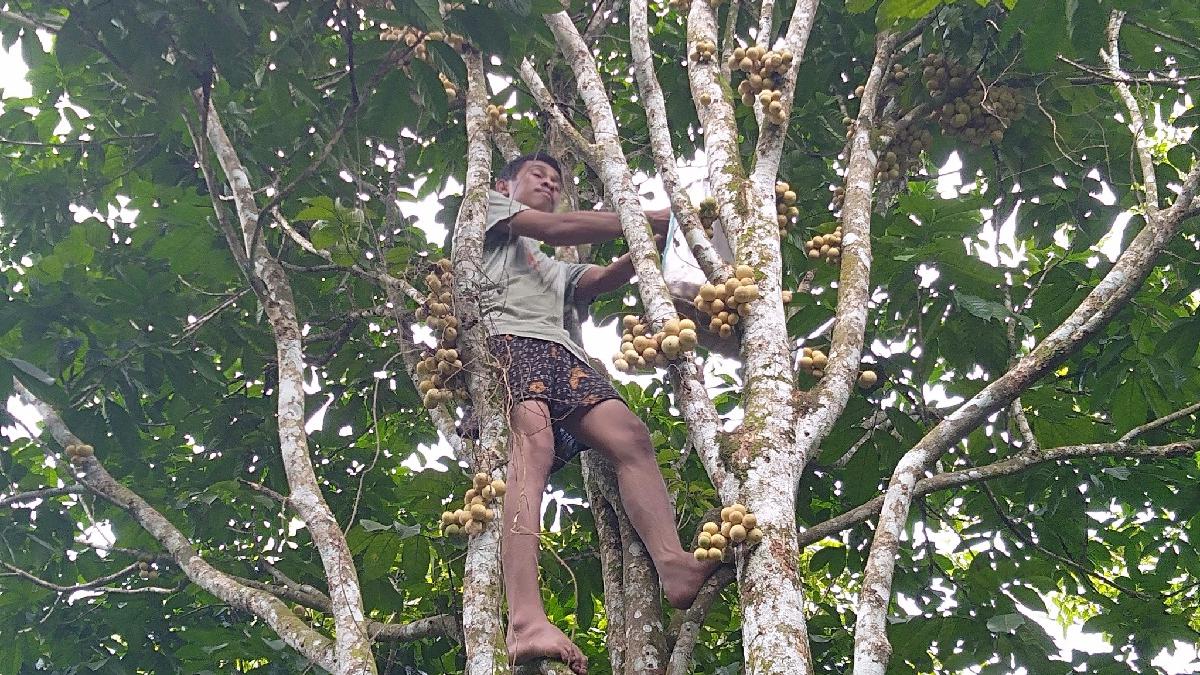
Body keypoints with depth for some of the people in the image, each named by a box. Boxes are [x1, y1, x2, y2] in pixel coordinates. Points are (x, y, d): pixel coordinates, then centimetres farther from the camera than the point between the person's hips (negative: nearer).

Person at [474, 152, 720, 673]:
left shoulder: (556, 270, 43)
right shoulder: (487, 204, 27)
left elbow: (606, 278, 21)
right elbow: (557, 228, 10)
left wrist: (657, 237, 4)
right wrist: (652, 218, 9)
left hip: (560, 354, 7)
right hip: (505, 339, -7)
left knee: (630, 436, -22)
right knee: (532, 442, -34)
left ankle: (673, 565, -44)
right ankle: (527, 624, -52)